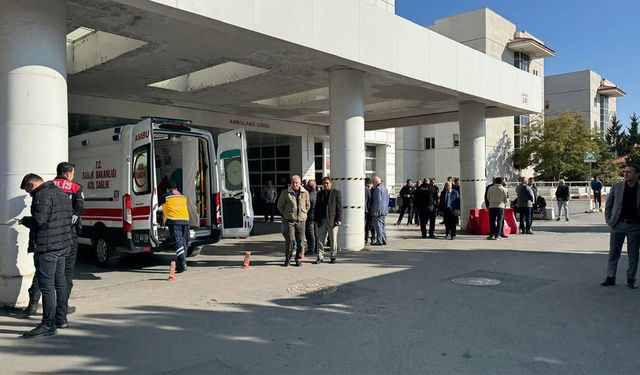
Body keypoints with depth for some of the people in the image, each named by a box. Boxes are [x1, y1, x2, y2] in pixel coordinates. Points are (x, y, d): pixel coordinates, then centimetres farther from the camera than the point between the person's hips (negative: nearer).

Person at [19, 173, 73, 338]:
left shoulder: (42, 195, -12)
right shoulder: (62, 194, 18)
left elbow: (39, 220, -20)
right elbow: (70, 218, 21)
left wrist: (24, 220, -1)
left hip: (47, 247, -10)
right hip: (63, 245, 10)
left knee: (46, 285, -7)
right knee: (60, 282, 16)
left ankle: (48, 324, -6)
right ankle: (61, 319, 25)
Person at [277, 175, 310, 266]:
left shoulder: (305, 193, 7)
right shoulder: (285, 193, 1)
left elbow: (307, 205, 21)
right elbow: (280, 205, 10)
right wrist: (285, 214, 9)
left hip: (301, 220, 2)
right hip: (289, 220, -2)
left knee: (301, 240, 2)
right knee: (290, 240, -7)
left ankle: (298, 259, 16)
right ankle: (287, 259, 8)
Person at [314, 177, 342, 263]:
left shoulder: (336, 192, 1)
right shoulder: (320, 194, 13)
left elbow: (339, 207, -4)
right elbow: (317, 207, 14)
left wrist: (338, 219, -11)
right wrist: (315, 219, 7)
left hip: (333, 220, -3)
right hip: (322, 220, 3)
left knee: (333, 240, 5)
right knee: (320, 240, 4)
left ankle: (333, 256, 17)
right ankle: (320, 257, 11)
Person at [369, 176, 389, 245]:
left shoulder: (377, 189, -15)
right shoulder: (385, 188, 16)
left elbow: (377, 200, -20)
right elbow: (387, 199, 20)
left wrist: (375, 210, -18)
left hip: (378, 211, -10)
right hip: (384, 211, 10)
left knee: (378, 226, -5)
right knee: (382, 225, 16)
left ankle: (379, 241, -4)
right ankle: (384, 240, 19)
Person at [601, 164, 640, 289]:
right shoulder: (616, 187, 3)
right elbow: (608, 204, 7)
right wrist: (609, 220, -1)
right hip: (618, 225, 1)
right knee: (613, 253, 5)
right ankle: (610, 278, 13)